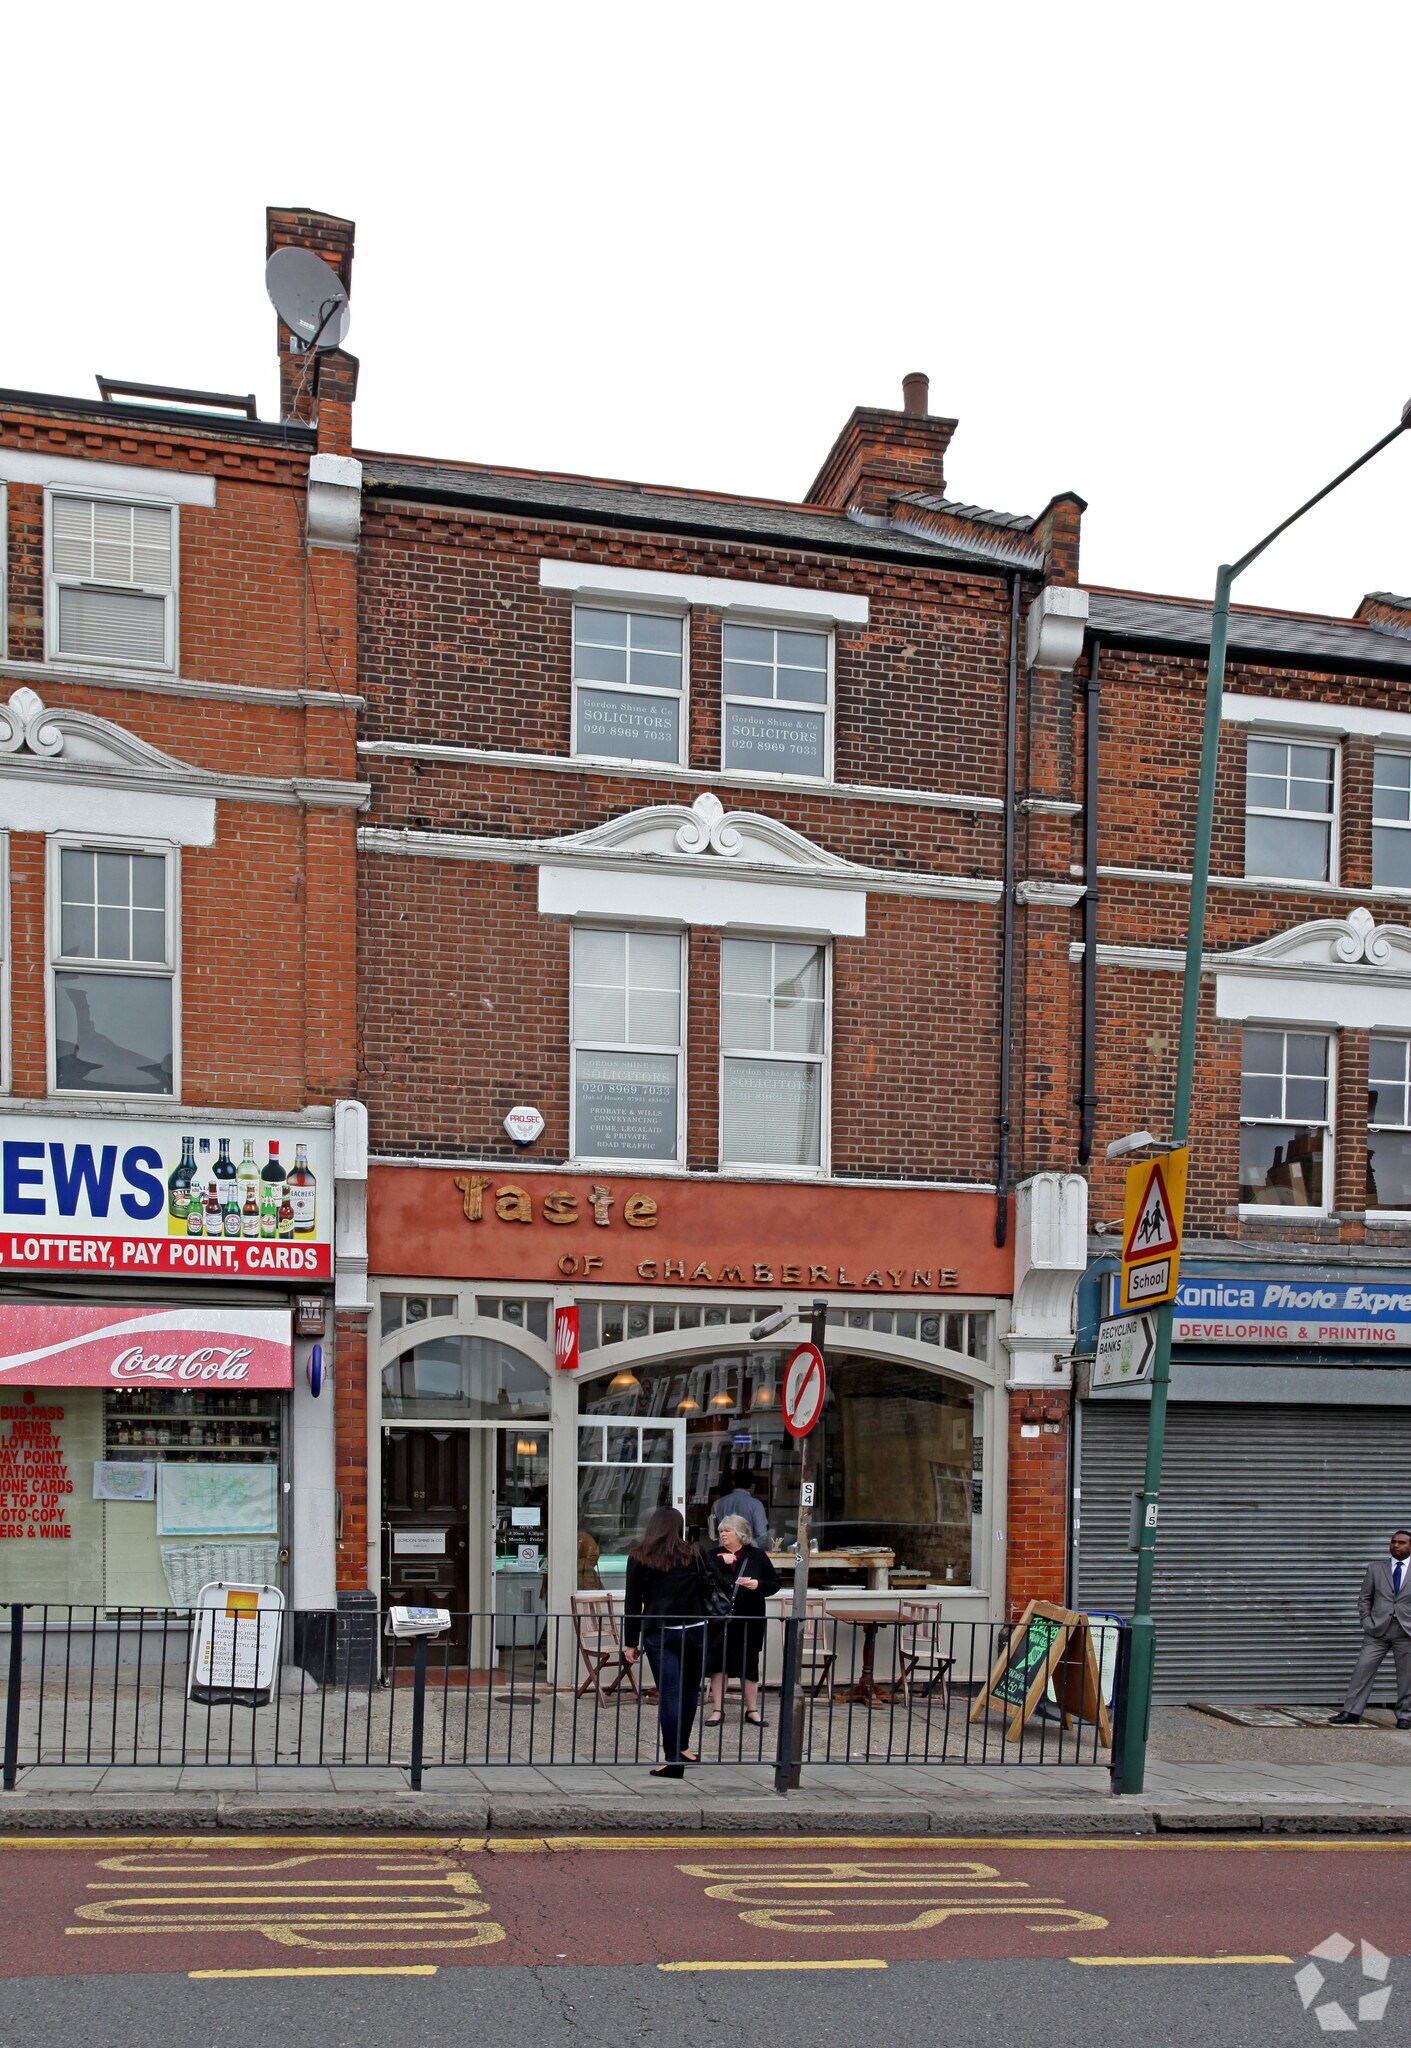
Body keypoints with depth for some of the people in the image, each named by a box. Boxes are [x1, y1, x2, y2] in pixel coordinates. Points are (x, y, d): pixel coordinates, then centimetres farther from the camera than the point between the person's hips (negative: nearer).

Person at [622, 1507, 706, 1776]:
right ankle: (681, 1748, 26)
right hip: (694, 1632, 1)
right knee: (689, 1691, 17)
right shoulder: (691, 1555, 5)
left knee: (669, 1694, -2)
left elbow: (632, 1602, 2)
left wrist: (630, 1642, 6)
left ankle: (673, 1759, -5)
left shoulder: (639, 1558, 2)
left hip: (658, 1634, -1)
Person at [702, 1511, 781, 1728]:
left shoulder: (757, 1556, -1)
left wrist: (759, 1585, -15)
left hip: (749, 1620, 0)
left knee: (749, 1664, 10)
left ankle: (752, 1710, 22)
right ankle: (717, 1710, 15)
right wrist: (721, 1563, -18)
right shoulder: (713, 1555, 1)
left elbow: (775, 1584, 3)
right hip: (720, 1619, 0)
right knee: (718, 1663, 5)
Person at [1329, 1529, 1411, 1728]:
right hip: (1378, 1630, 1)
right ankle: (1351, 1711, -2)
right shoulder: (1376, 1568, 9)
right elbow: (1364, 1598, 11)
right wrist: (1367, 1621, 0)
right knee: (1363, 1669, -5)